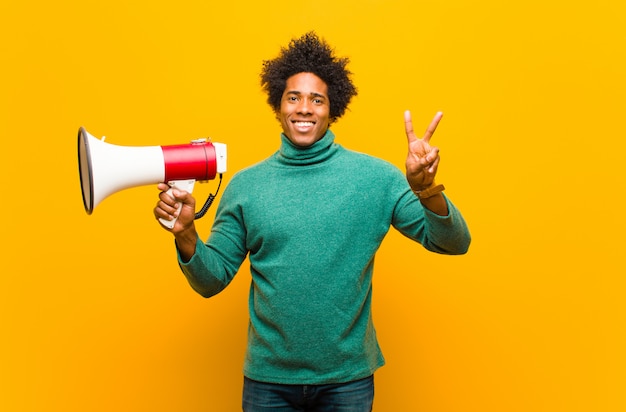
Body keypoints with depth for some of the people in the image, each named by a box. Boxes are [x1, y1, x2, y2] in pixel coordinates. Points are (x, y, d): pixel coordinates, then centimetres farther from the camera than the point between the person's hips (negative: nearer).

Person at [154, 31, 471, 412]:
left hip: (349, 376, 0)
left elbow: (454, 243, -8)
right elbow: (212, 279, 2)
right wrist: (186, 236, -17)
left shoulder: (374, 176, -6)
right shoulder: (245, 184, -2)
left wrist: (425, 188, -26)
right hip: (268, 378, 1)